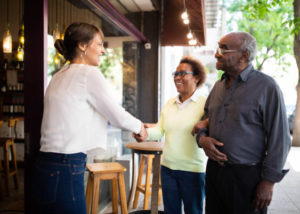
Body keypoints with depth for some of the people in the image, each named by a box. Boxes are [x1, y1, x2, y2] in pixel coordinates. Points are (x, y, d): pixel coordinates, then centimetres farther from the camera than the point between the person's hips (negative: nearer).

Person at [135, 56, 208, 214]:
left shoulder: (204, 103, -8)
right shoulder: (169, 104, 9)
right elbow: (159, 130, 5)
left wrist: (201, 130, -36)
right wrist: (145, 133, -15)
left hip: (192, 170, -5)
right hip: (167, 167, 5)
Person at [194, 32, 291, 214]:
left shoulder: (266, 86, -10)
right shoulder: (219, 85, 10)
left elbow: (279, 139, -11)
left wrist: (269, 181, -13)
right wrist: (202, 138, -4)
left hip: (247, 177, -6)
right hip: (214, 170, 6)